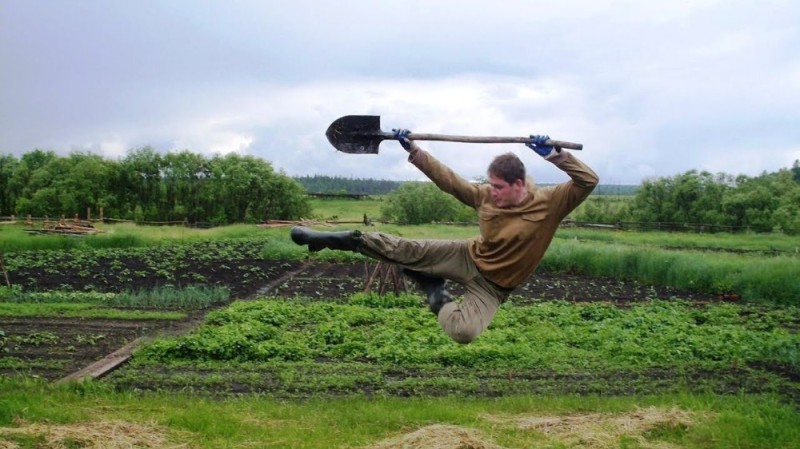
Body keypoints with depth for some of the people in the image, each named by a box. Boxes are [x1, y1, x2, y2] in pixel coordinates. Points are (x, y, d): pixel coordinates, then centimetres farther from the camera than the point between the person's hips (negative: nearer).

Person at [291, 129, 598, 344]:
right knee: (408, 250, -12)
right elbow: (448, 179, -2)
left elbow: (588, 181, -29)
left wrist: (553, 155, -42)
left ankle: (440, 301, 4)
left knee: (463, 331, -29)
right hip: (469, 258, 3)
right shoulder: (486, 196, -10)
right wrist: (413, 150, -4)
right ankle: (341, 240, 2)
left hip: (492, 285, -3)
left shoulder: (548, 204, -20)